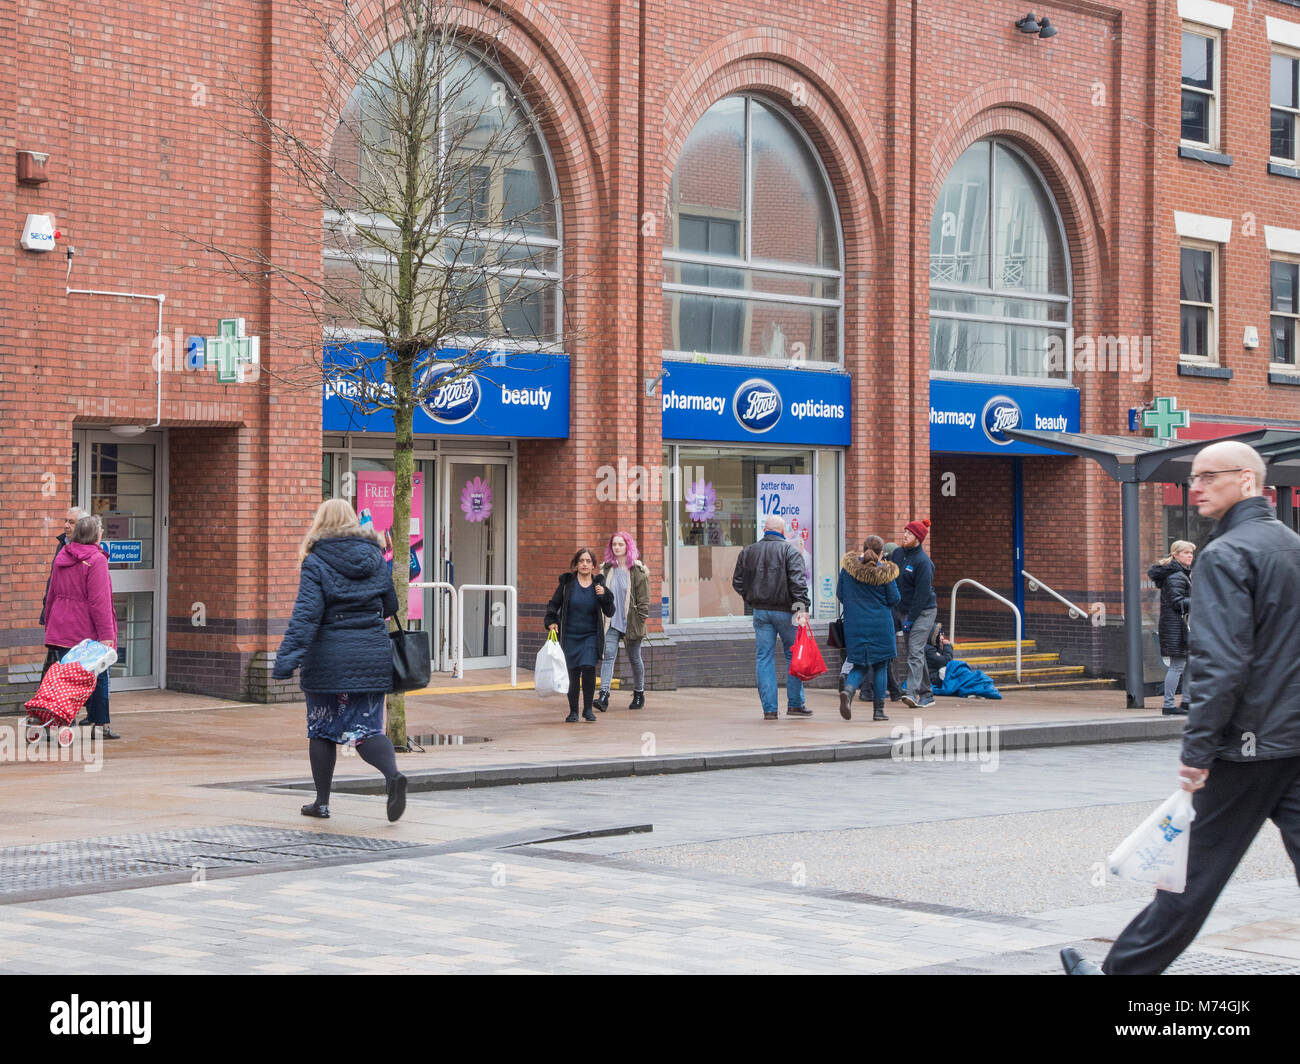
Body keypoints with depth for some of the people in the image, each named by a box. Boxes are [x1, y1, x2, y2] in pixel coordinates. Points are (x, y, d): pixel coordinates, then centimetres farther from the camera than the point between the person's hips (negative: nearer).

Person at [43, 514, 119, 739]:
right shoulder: (96, 560, -12)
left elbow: (51, 594, 18)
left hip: (60, 630, 6)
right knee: (98, 678, 5)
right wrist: (106, 634, -16)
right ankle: (99, 724, 7)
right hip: (87, 631, -6)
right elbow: (99, 600, -17)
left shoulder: (62, 557, 11)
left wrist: (50, 625, 26)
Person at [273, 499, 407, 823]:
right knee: (367, 728, 4)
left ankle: (322, 801, 17)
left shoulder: (316, 562, -6)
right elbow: (390, 606, 15)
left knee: (322, 729, 11)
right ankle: (393, 774, -23)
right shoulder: (375, 557, 7)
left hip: (329, 657, -3)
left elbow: (306, 615, -16)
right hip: (373, 655, 3)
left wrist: (287, 658, -20)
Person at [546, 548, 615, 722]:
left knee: (588, 668, -17)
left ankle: (588, 709, -2)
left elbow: (609, 612, 1)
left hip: (591, 636, 0)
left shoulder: (598, 584, 1)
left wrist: (604, 595, -13)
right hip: (570, 636, 0)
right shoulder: (567, 582, 0)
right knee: (573, 674, 0)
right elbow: (553, 604, 11)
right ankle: (573, 711, 15)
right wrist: (551, 621, -4)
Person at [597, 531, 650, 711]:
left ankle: (639, 694, 29)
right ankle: (604, 695, -20)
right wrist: (600, 618, 8)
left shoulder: (638, 571, -5)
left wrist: (641, 619, -11)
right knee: (608, 655, -12)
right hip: (611, 622, 3)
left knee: (634, 659, 11)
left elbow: (644, 598, -5)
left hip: (631, 622, -3)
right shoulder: (606, 569, 7)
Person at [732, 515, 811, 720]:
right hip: (784, 611, -3)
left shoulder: (748, 552, 9)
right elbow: (798, 581, -14)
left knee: (763, 658, 4)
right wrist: (802, 608, -18)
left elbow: (737, 582, 10)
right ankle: (795, 704, 9)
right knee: (794, 655, 8)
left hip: (760, 611, 3)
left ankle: (769, 708, 1)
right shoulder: (790, 550, -4)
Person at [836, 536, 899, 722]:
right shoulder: (885, 572, -8)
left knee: (861, 665, 11)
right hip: (880, 626, -2)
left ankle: (848, 690, -20)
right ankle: (879, 710, 9)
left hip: (854, 624, 2)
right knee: (880, 666, 9)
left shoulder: (848, 567, 0)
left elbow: (840, 594, 6)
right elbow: (894, 599, -4)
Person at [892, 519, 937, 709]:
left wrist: (910, 619, -19)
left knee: (915, 650, -18)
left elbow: (922, 593, -19)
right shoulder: (898, 553, 5)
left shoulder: (923, 562, -18)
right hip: (903, 609, 8)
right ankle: (926, 695, 19)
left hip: (923, 611, -8)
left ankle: (912, 693, -28)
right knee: (915, 652, 11)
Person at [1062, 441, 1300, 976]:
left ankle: (1124, 969, 16)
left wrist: (1198, 749, -17)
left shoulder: (1225, 555, -12)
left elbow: (1220, 662, -20)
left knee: (1196, 871, 3)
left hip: (1247, 748, -7)